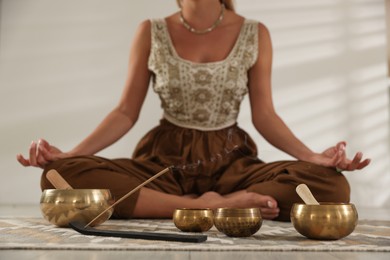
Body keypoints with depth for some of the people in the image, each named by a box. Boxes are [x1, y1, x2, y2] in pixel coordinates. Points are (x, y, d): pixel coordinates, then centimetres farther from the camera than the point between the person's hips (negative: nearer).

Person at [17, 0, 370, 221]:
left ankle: (204, 207, -21)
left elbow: (264, 115, 3)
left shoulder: (255, 35, 2)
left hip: (231, 162, 0)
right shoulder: (151, 33, 2)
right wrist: (69, 153, -12)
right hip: (164, 160, 1)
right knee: (63, 174, -28)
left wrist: (312, 155, -13)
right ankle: (203, 207, -24)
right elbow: (126, 113, 2)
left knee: (331, 185, -26)